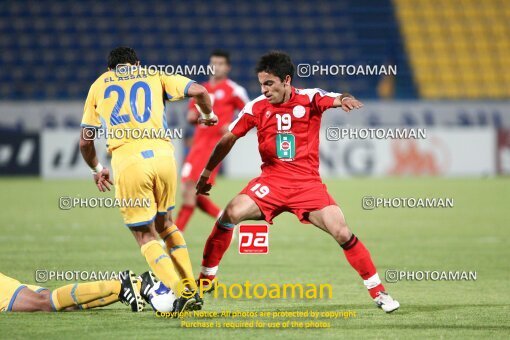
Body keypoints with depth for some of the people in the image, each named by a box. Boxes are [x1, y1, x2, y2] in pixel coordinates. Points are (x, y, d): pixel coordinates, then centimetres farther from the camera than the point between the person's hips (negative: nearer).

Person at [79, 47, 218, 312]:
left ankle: (183, 294, -9)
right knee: (165, 224, 24)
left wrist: (97, 169, 39)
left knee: (145, 236, 8)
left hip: (127, 162, -2)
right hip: (162, 154, 2)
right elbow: (198, 90, 10)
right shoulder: (154, 76, 21)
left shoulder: (98, 85, 21)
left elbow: (85, 141, 22)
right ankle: (192, 289, 19)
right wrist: (208, 115, 31)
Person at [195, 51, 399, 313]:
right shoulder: (257, 107, 1)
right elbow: (228, 140, 10)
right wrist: (206, 173, 13)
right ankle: (206, 278, -8)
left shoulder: (309, 99, -5)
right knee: (231, 213, -22)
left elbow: (333, 100, -24)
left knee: (342, 233, -14)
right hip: (271, 182, 2)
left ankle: (378, 291, 0)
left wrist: (344, 99, -49)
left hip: (307, 184, -1)